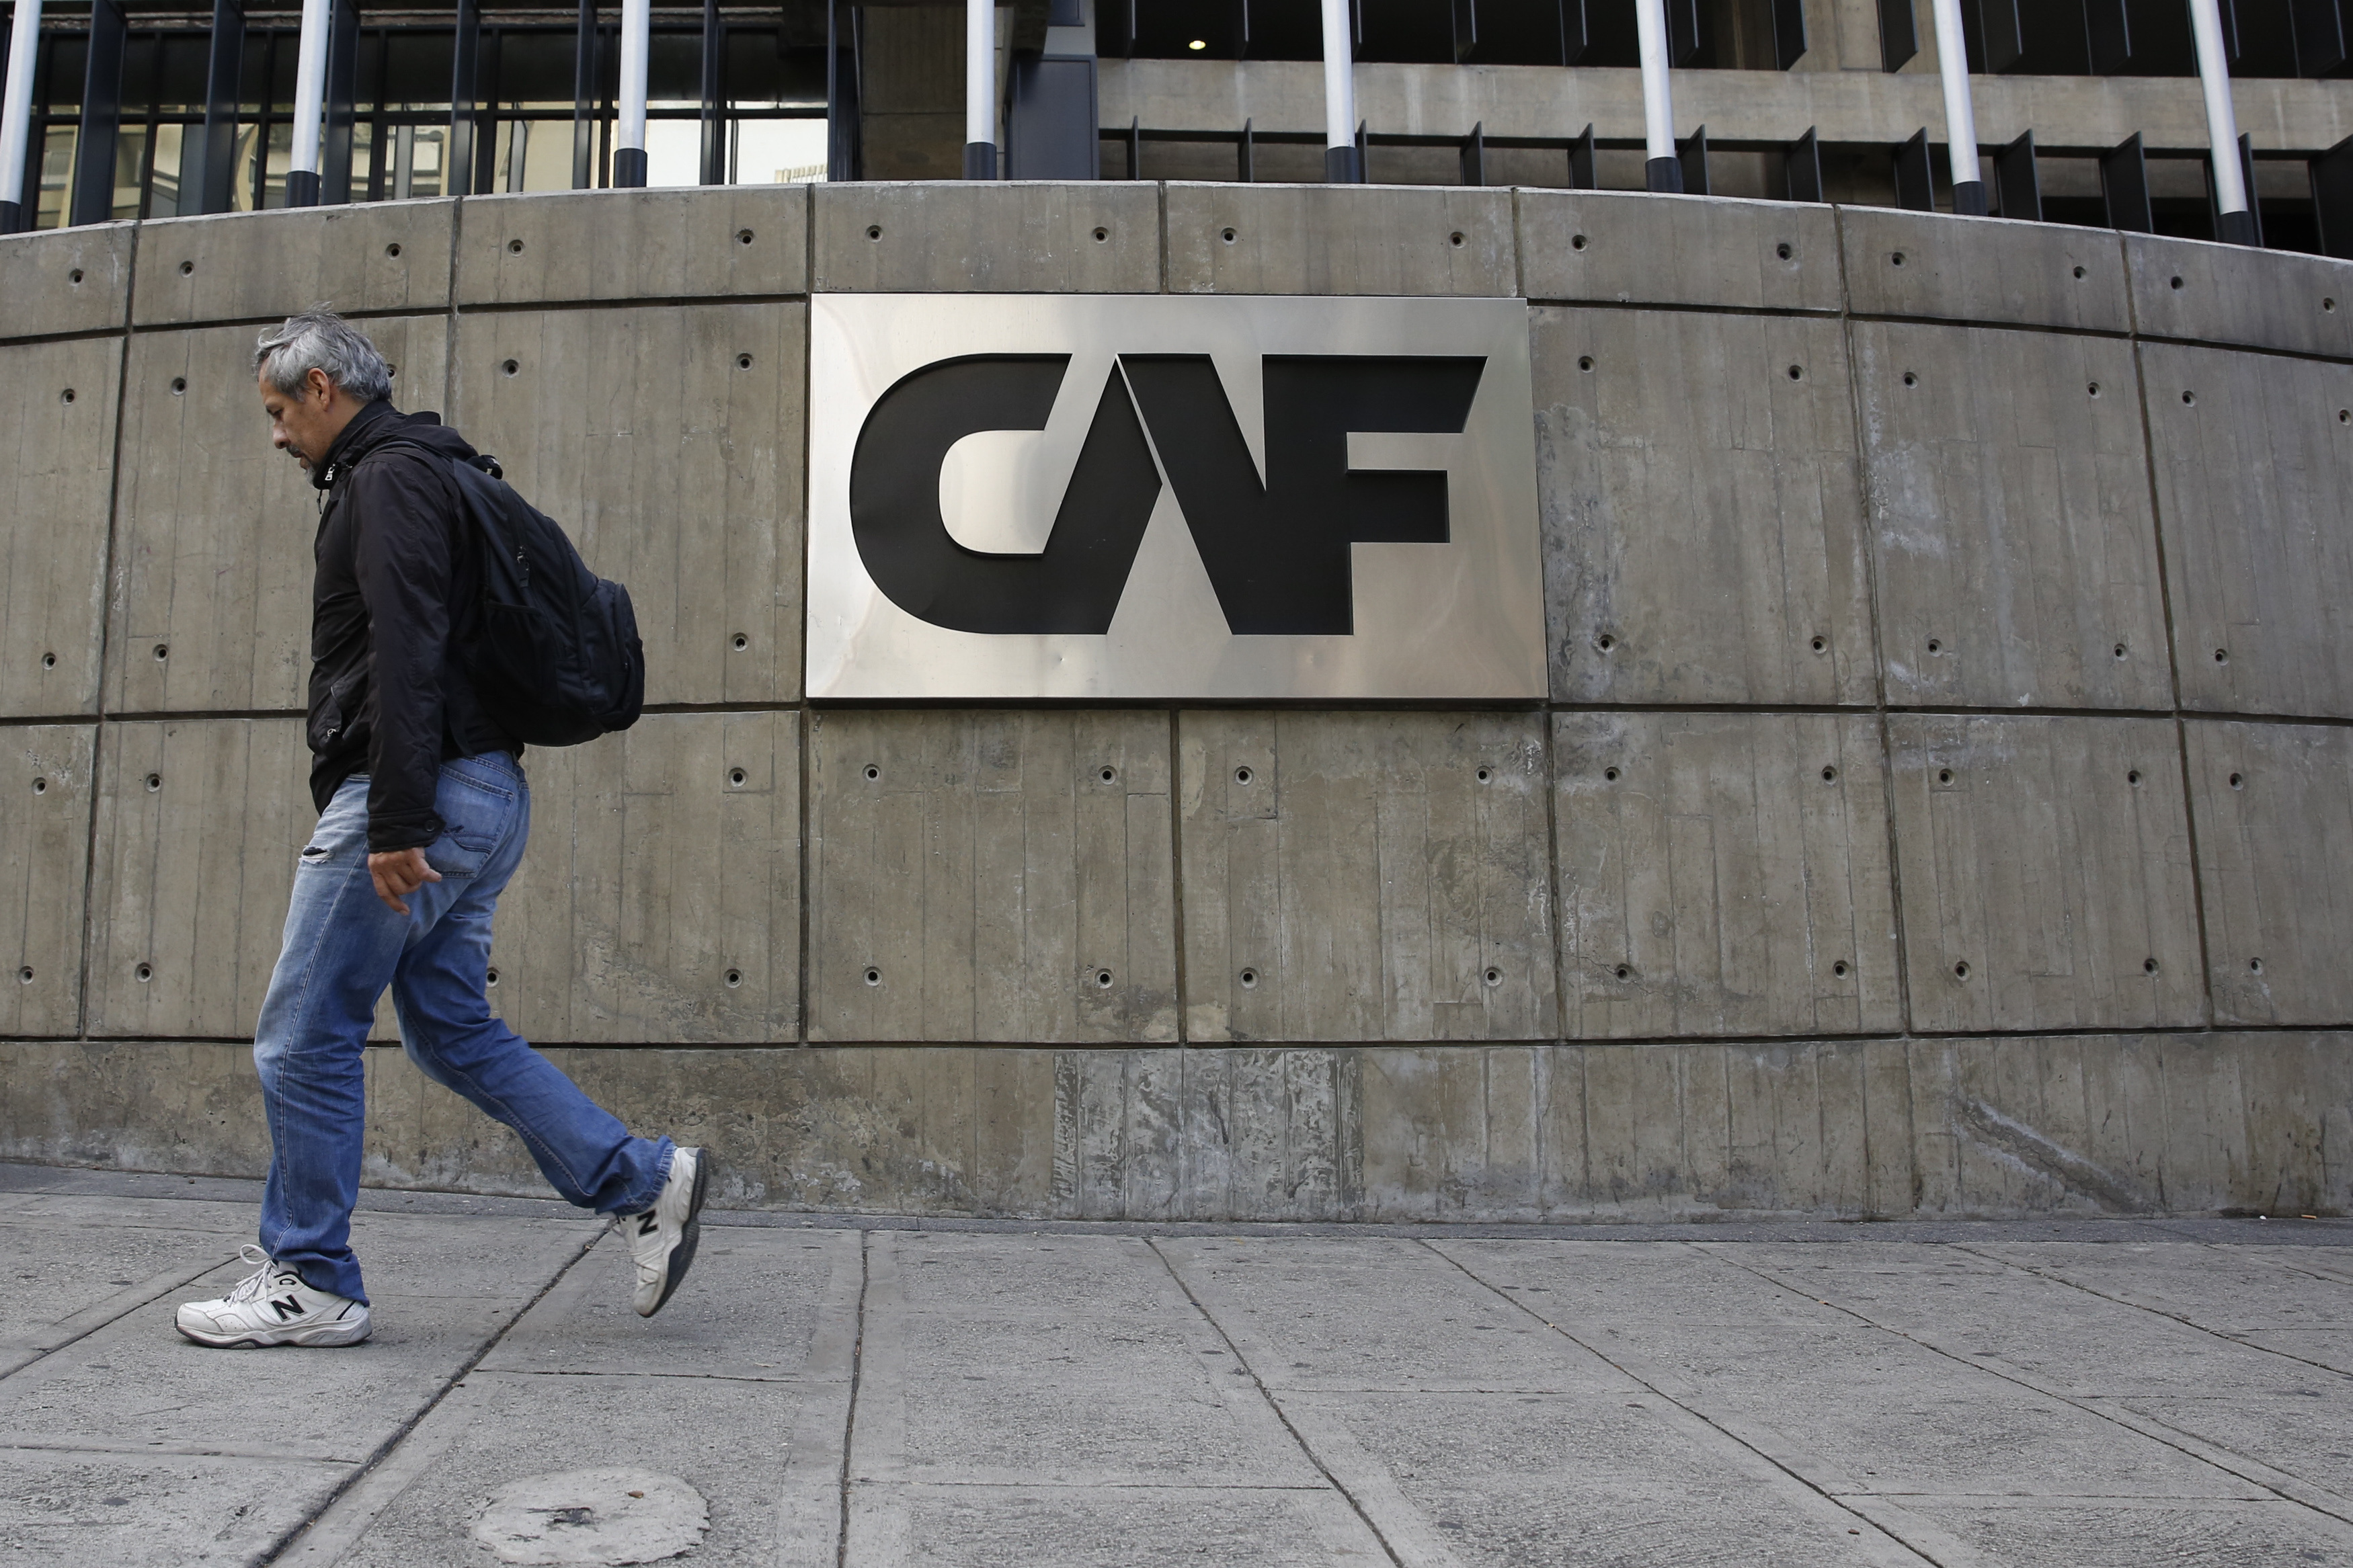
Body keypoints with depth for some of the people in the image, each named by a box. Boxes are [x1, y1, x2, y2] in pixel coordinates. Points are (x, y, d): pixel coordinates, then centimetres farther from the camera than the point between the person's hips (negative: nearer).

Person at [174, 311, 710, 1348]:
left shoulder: (389, 476, -8)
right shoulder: (414, 474, 25)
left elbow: (407, 652, -21)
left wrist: (396, 822, -25)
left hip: (427, 795, -10)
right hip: (477, 796, 10)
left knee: (305, 1034, -1)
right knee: (451, 1029, 13)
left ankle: (308, 1283, 10)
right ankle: (643, 1182, 10)